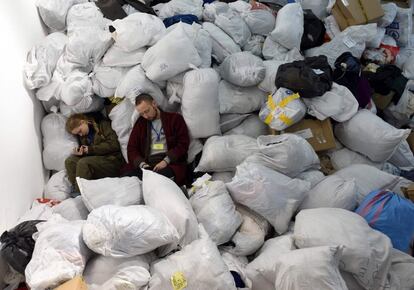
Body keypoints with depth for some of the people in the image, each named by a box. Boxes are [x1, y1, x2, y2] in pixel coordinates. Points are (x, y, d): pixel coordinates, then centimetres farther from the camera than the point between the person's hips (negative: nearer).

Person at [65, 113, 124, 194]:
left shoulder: (102, 124, 1)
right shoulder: (83, 136, 19)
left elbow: (114, 144, -11)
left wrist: (90, 149, -10)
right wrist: (80, 152, -5)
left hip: (111, 160, -6)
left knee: (83, 163, -29)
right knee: (69, 161, -15)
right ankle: (76, 190, -23)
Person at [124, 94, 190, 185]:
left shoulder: (175, 119, 12)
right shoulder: (140, 123, 22)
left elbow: (183, 143, 2)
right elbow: (131, 148, 16)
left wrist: (166, 160, -11)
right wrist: (142, 164, -5)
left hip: (171, 162, -3)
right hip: (147, 163, 3)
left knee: (163, 175, -39)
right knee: (127, 176, -28)